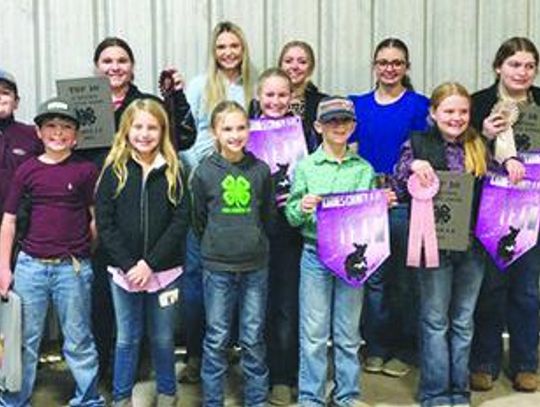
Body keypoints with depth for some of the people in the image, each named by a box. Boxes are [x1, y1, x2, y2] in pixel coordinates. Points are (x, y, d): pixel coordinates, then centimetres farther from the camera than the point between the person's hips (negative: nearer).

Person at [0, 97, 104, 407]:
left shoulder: (86, 170, -1)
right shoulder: (27, 170, 4)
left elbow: (97, 218, 4)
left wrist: (83, 250, 7)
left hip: (73, 268, -2)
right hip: (30, 266, 2)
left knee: (79, 342, 8)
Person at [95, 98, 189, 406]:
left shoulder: (173, 171, -1)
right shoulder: (114, 170, -1)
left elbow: (181, 221, -6)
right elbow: (104, 222, -4)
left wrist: (150, 263, -14)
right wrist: (128, 265, -13)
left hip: (164, 270, 0)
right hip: (124, 270, 0)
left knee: (163, 338, 12)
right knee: (127, 338, 11)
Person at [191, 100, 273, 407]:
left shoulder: (261, 170, -1)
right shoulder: (204, 172, -5)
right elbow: (199, 220, 6)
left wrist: (254, 241, 11)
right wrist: (216, 245, 9)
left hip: (256, 265, 1)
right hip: (217, 266, -1)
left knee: (254, 337, 10)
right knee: (217, 338, 7)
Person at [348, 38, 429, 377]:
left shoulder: (419, 105, 2)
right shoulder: (358, 105, 11)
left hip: (405, 200, -2)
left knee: (406, 277, 5)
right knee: (373, 276, 7)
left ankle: (405, 349, 18)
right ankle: (375, 348, 19)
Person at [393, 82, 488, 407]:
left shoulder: (479, 147, 8)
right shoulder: (418, 144, -1)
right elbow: (396, 186, -3)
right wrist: (411, 165, -22)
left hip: (472, 245, 3)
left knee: (463, 321, 11)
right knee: (435, 320, 4)